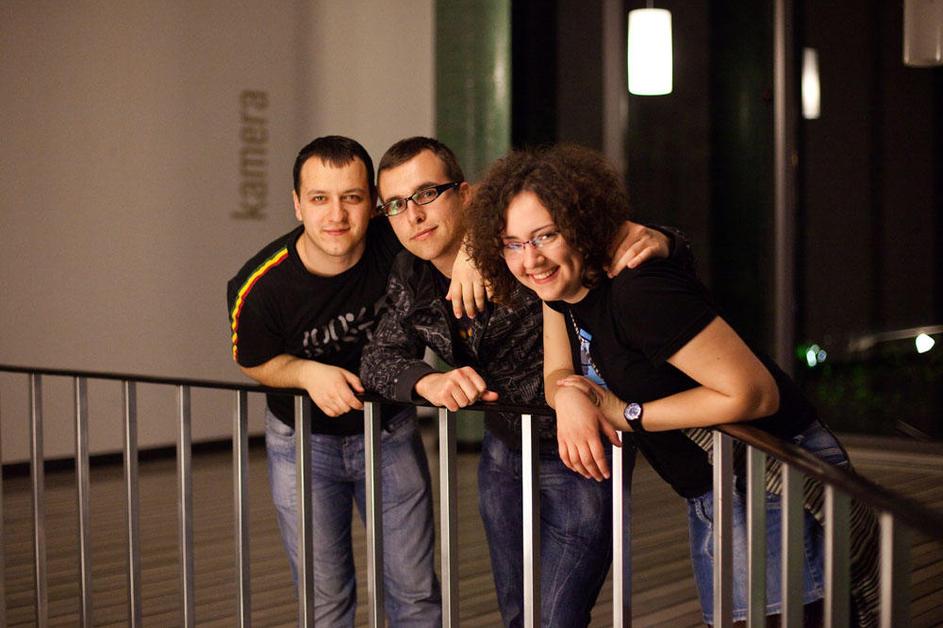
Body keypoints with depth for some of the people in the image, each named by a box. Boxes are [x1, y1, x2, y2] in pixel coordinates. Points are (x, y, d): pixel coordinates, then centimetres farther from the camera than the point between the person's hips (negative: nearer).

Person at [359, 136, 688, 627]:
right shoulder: (411, 275, -5)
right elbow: (378, 358, -7)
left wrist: (657, 242, -45)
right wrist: (429, 382, -27)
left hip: (578, 456, -7)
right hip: (503, 449, 7)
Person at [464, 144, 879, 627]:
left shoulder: (638, 291, -27)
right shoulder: (562, 280, -1)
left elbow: (755, 393, -27)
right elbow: (558, 373, 4)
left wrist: (628, 415, -20)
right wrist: (568, 396, -21)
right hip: (710, 495, 9)